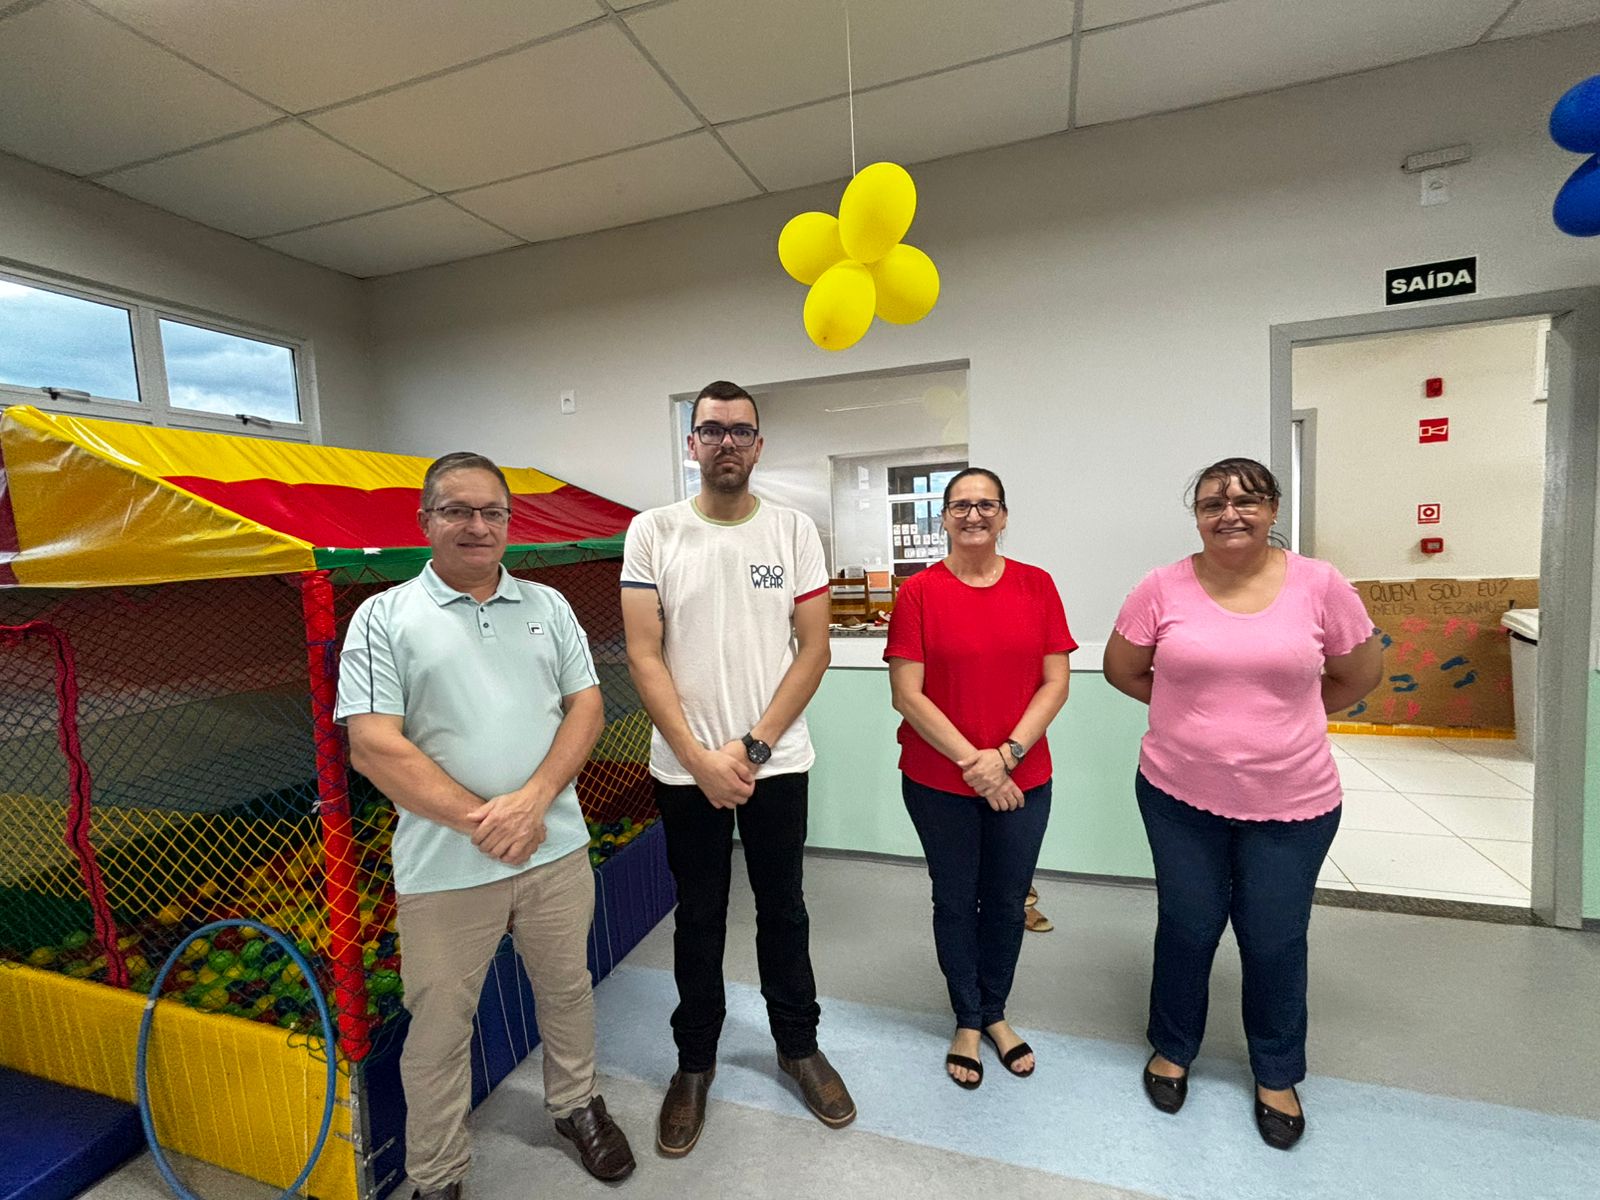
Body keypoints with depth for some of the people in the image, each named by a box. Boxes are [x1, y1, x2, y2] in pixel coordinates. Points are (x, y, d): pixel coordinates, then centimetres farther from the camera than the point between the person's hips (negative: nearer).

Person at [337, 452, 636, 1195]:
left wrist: (532, 799, -14)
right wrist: (478, 821, -16)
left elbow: (586, 705, 1)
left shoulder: (547, 606, 5)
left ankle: (574, 1104, 47)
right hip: (445, 867, -2)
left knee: (567, 990, 20)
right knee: (439, 1028, 14)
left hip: (555, 849, 3)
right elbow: (372, 745, -11)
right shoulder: (384, 618, -4)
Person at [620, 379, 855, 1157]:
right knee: (699, 919, 16)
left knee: (782, 909, 17)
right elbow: (644, 657, -7)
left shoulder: (794, 531, -2)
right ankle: (695, 1060, 39)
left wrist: (752, 746, -11)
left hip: (777, 763, 1)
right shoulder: (652, 533, -4)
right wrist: (701, 758, -12)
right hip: (685, 768, 0)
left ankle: (798, 1044, 40)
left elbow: (813, 649, -4)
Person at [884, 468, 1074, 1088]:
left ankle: (995, 1012, 43)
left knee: (1008, 901, 17)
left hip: (1023, 780, 2)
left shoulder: (1036, 585, -1)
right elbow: (907, 694, -12)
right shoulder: (919, 592, -9)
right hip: (939, 783, -2)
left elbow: (1055, 683, -3)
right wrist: (972, 762, -16)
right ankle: (967, 1020, 39)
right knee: (955, 902, 15)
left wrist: (1007, 754, -13)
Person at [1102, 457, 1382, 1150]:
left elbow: (1360, 673, 6)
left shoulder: (1318, 584, -6)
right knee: (1187, 929, 15)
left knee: (1275, 942, 14)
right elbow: (1121, 669, 2)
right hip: (1179, 795, 0)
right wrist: (1195, 709, 2)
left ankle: (1277, 1075, 42)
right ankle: (1172, 1049, 41)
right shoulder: (1162, 588, -8)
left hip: (1291, 804, 1)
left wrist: (1285, 720, 5)